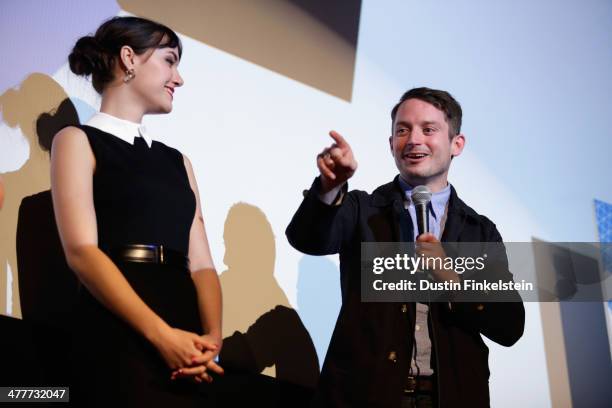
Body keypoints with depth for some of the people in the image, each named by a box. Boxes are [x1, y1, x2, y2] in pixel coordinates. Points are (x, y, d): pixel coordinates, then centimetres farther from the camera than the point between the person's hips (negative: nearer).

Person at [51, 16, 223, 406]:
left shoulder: (177, 161, 17)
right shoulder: (78, 141, 2)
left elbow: (200, 262, 8)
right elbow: (81, 251, -11)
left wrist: (212, 337, -10)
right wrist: (162, 334, -20)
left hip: (183, 339, 5)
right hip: (115, 338, -5)